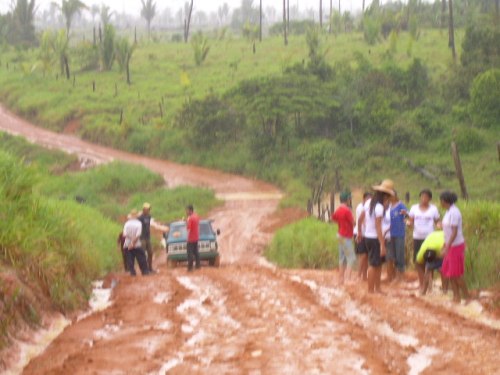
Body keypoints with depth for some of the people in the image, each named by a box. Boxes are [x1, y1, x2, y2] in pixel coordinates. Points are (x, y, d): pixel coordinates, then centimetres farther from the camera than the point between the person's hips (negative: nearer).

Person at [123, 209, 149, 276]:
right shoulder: (138, 223, -10)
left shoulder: (127, 223, -4)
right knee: (141, 259, 8)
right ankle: (145, 271, 11)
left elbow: (125, 234, -12)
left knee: (130, 260, 8)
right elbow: (138, 235, -17)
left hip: (128, 245, 2)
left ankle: (132, 272, 4)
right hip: (137, 245, -2)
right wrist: (133, 243, -12)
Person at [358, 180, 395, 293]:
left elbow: (360, 219, 13)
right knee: (373, 265, -4)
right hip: (375, 238, -9)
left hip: (367, 236, 9)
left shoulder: (369, 202, 6)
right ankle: (370, 290, 0)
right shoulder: (379, 207, -19)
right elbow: (378, 227, -22)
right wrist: (382, 244, -21)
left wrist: (360, 233, 26)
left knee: (378, 264, 15)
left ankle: (377, 288, 21)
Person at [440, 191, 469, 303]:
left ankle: (467, 297, 6)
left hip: (456, 246, -9)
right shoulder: (449, 211, 8)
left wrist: (447, 248, -25)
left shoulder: (454, 212, -21)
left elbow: (454, 232, -23)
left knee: (456, 274, -4)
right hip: (450, 245, 9)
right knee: (449, 272, 9)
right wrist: (445, 246, 19)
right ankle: (456, 297, 14)